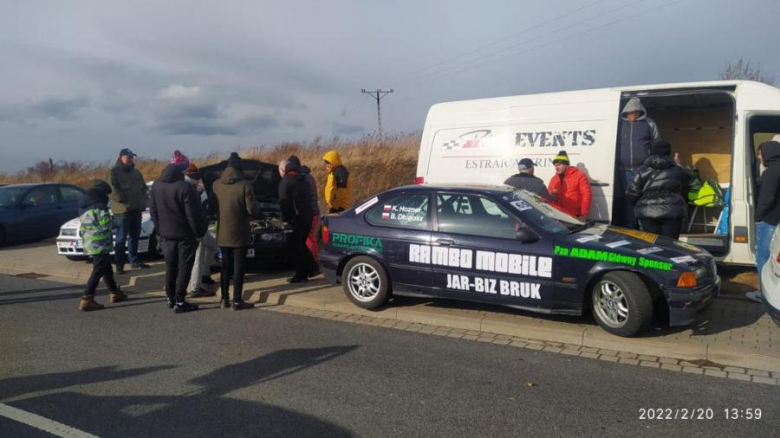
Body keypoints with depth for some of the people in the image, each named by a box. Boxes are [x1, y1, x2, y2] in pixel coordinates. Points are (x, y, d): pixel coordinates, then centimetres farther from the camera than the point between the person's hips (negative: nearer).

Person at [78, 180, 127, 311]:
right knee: (98, 271, -6)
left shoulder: (84, 208, 13)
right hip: (100, 245, -10)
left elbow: (82, 229, 16)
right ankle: (87, 300, -9)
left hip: (90, 244, 10)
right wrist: (110, 219, -1)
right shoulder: (98, 207, -15)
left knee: (106, 269, 19)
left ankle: (115, 293, 30)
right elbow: (105, 225, -19)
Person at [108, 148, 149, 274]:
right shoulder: (114, 172, -5)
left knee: (134, 237, 14)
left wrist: (142, 202, 8)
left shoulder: (136, 172, 18)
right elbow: (112, 190, -16)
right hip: (122, 210, -7)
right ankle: (119, 266, -2)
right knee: (121, 239, -5)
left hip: (136, 209, 7)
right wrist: (124, 200, -19)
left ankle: (134, 261, 25)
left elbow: (143, 188, 21)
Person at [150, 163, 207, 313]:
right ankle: (179, 302, 0)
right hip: (185, 234, -6)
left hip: (166, 234, 6)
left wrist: (160, 230, 18)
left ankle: (171, 298, 25)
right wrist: (199, 232, -8)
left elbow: (153, 211, 11)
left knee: (170, 267, 17)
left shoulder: (156, 187, 3)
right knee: (184, 268, 0)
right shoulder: (184, 188, -19)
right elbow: (193, 214, -18)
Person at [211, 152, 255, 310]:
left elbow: (212, 207, 6)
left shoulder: (216, 185, 1)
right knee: (239, 267, 3)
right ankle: (237, 301, 6)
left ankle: (224, 299, 19)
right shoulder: (245, 186, -13)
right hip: (239, 233, -5)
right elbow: (251, 210, -14)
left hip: (222, 233, 5)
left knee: (225, 266, 16)